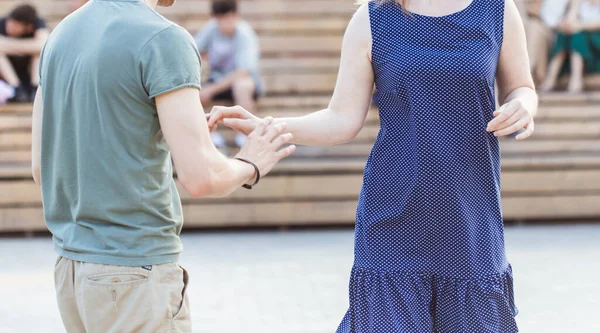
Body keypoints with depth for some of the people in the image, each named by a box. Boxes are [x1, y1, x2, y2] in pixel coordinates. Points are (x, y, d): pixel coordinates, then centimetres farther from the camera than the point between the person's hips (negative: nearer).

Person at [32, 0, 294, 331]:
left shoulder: (62, 35, 8)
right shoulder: (164, 41, -15)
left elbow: (43, 167, 12)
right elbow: (201, 177, -20)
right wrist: (249, 166, 2)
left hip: (72, 268, 8)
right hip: (134, 278, -8)